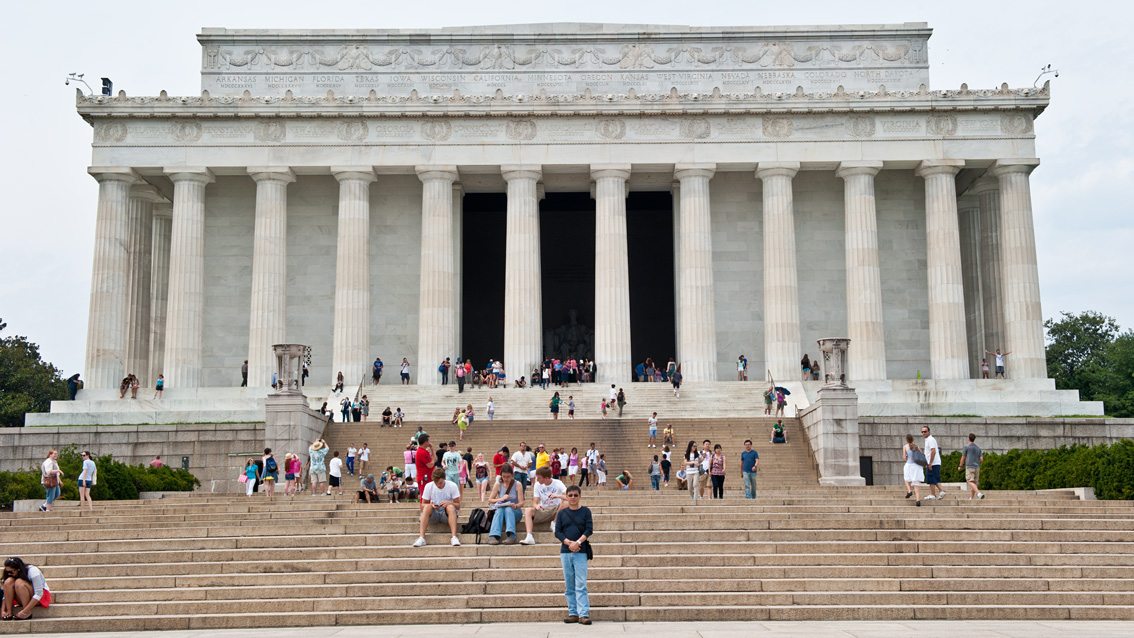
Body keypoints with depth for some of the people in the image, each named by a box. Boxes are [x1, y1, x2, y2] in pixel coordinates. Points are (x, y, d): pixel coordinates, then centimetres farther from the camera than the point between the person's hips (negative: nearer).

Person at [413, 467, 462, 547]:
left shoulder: (452, 486, -9)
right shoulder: (428, 486, -6)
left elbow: (458, 506, -6)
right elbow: (423, 505, 0)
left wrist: (449, 502, -27)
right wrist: (431, 505, -22)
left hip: (446, 514, -1)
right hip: (434, 515, 1)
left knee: (450, 507, -33)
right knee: (427, 507, -31)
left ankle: (454, 537, -43)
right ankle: (421, 537, -38)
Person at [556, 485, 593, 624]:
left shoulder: (585, 511, 6)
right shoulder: (562, 513, 10)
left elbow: (589, 530, -2)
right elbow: (557, 532, 4)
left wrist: (578, 542, -15)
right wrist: (569, 543, -12)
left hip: (580, 552, -2)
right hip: (565, 552, 2)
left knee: (581, 585, -8)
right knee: (569, 586, 5)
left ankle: (584, 614, -11)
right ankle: (573, 613, 9)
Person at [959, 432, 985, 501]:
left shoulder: (966, 447, -2)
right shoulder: (978, 449, 11)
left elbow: (963, 458, 0)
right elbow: (981, 460, 5)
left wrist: (960, 466, 15)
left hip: (969, 467, -6)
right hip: (977, 467, 6)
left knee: (970, 482, -16)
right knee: (974, 483, 13)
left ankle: (979, 494, -37)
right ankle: (971, 498, 14)